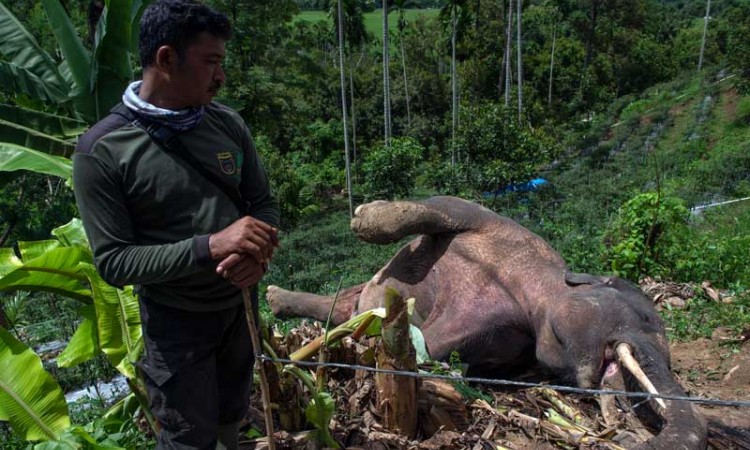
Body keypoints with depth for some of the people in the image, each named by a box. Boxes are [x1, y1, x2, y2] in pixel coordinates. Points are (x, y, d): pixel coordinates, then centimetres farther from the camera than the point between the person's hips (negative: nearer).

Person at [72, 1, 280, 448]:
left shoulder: (228, 123, -6)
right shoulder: (101, 150, -20)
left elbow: (264, 202, 1)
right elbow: (113, 261, -20)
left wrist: (259, 251, -21)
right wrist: (210, 246, -32)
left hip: (241, 303, 5)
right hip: (177, 321, -4)